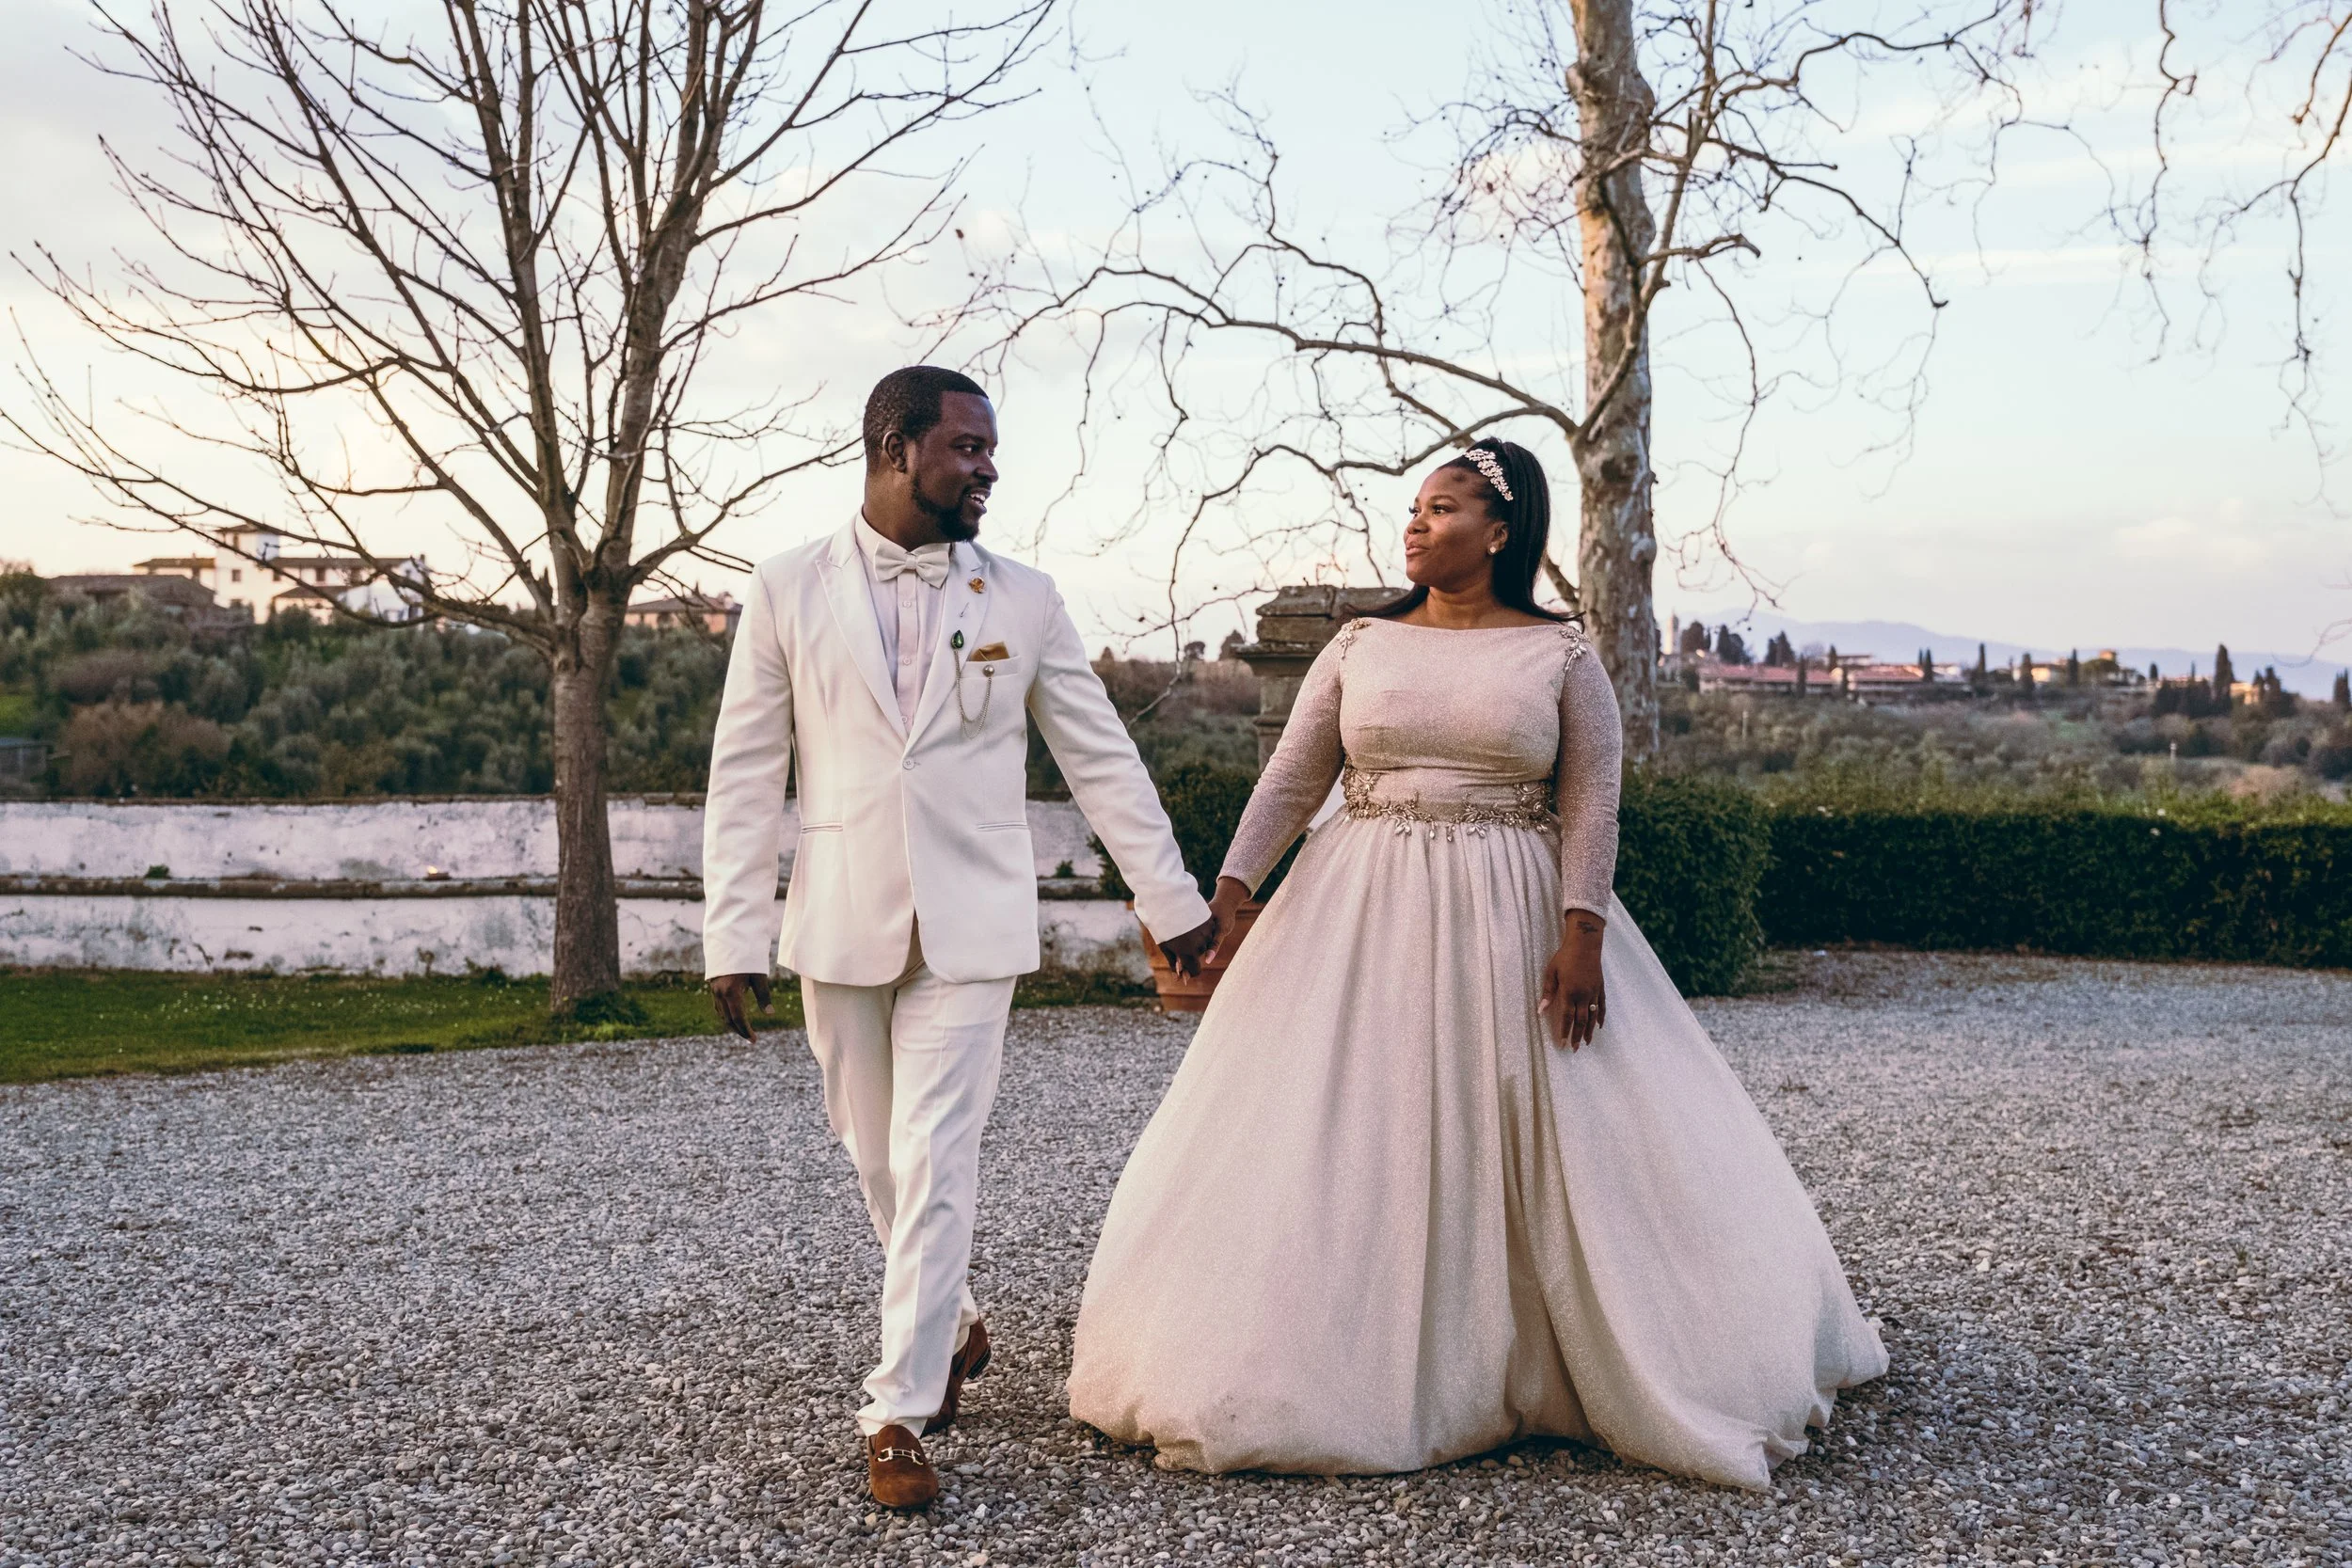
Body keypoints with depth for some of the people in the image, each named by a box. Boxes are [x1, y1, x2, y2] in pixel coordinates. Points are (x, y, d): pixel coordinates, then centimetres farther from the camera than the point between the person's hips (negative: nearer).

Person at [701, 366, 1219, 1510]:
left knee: (934, 1164, -6)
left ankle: (900, 1412, 3)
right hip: (841, 924, 1)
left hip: (969, 925, -1)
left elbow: (1101, 758, 7)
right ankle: (950, 1326, 37)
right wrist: (733, 935, -3)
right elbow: (745, 775, 2)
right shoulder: (787, 592, 1)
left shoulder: (1022, 599, 3)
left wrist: (1173, 903, 7)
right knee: (878, 1157, 13)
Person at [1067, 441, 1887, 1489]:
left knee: (1545, 1140, 1)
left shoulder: (1562, 657, 0)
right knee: (1346, 1142, 2)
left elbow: (1591, 806, -4)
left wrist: (1582, 936, -14)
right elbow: (1291, 780, 4)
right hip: (1363, 919, 2)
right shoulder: (1360, 646, 6)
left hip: (1512, 926, -2)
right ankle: (1352, 1367, 16)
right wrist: (1228, 890, -7)